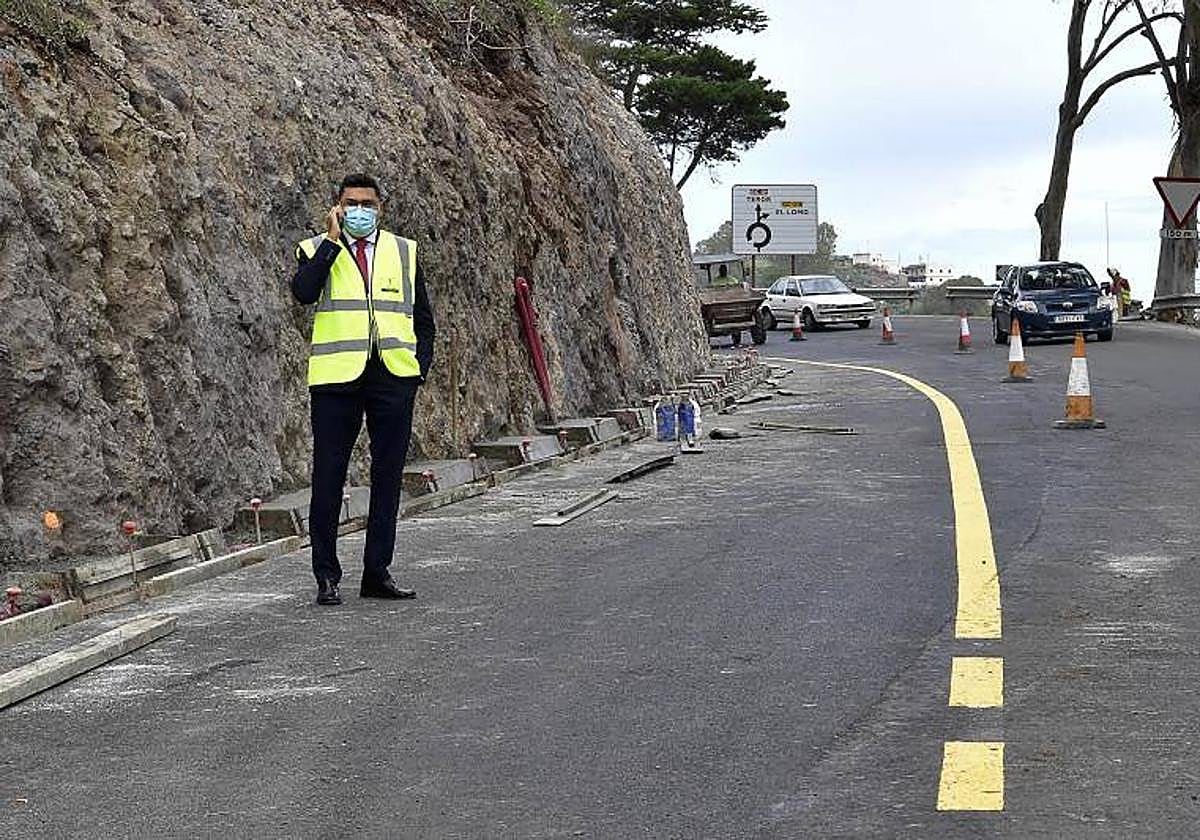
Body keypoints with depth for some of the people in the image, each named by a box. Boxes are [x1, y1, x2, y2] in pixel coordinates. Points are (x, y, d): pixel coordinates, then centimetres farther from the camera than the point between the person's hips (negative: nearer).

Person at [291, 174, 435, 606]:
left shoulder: (404, 251, 14)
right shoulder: (316, 250, 5)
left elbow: (422, 318, 19)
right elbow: (303, 292, -16)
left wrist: (421, 366, 7)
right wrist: (332, 241, -14)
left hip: (394, 376, 3)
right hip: (337, 377, -3)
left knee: (388, 476, 6)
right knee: (328, 476, -2)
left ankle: (377, 573, 15)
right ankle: (327, 577, 6)